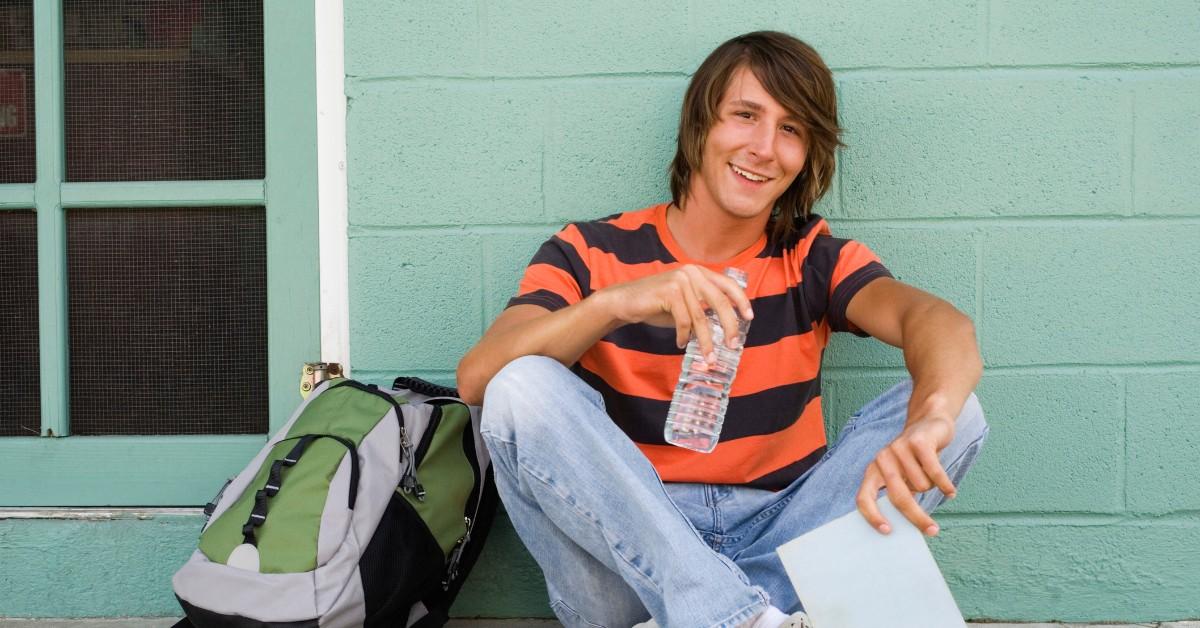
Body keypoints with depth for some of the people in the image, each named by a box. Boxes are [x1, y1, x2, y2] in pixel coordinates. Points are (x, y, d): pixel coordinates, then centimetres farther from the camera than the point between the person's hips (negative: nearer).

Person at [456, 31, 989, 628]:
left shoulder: (814, 260, 5)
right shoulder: (591, 253, 1)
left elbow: (939, 322, -17)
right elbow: (476, 378, -16)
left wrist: (928, 420, -41)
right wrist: (614, 302, -33)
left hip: (780, 543, 2)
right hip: (627, 550, -1)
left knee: (957, 410, -14)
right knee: (525, 389, -25)